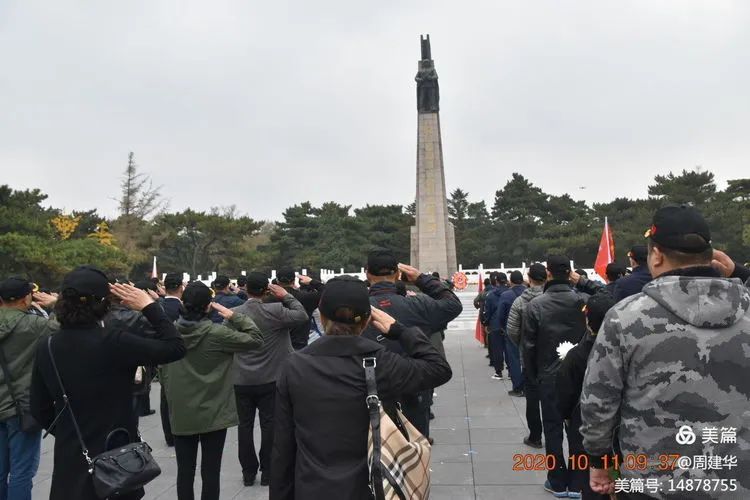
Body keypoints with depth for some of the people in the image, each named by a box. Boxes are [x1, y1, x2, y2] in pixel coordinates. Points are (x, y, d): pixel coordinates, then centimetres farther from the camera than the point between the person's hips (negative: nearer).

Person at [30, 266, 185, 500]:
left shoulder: (45, 347, -6)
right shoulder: (112, 342, -23)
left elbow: (39, 408, 5)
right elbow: (175, 348, -17)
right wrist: (149, 306, -11)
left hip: (69, 460, 5)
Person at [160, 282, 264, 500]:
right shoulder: (217, 333, -18)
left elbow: (162, 371, 6)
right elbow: (256, 339, -12)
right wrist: (233, 316, -9)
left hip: (180, 414, 4)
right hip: (213, 413, -4)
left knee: (185, 471, 15)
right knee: (210, 472, 7)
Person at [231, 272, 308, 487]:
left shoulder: (233, 314, -6)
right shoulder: (275, 310, -15)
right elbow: (302, 316, -13)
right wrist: (286, 296, -5)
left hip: (242, 380, 2)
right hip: (269, 379, -2)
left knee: (245, 425, 12)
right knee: (269, 424, 9)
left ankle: (248, 472, 22)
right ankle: (267, 471, 17)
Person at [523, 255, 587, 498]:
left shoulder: (535, 305, -13)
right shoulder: (584, 301, -10)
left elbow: (529, 345, -8)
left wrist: (533, 374, 7)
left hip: (549, 376, -1)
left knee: (553, 429, 11)